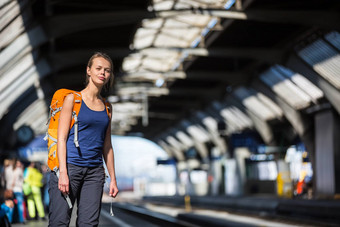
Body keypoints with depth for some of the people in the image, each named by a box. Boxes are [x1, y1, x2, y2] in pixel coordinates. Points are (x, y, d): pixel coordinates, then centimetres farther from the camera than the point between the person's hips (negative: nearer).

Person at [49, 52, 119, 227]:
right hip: (70, 165, -5)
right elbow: (61, 137, -5)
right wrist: (63, 172, -14)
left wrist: (113, 178, 14)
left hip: (95, 171, 5)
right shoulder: (73, 98, 1)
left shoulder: (106, 107, 15)